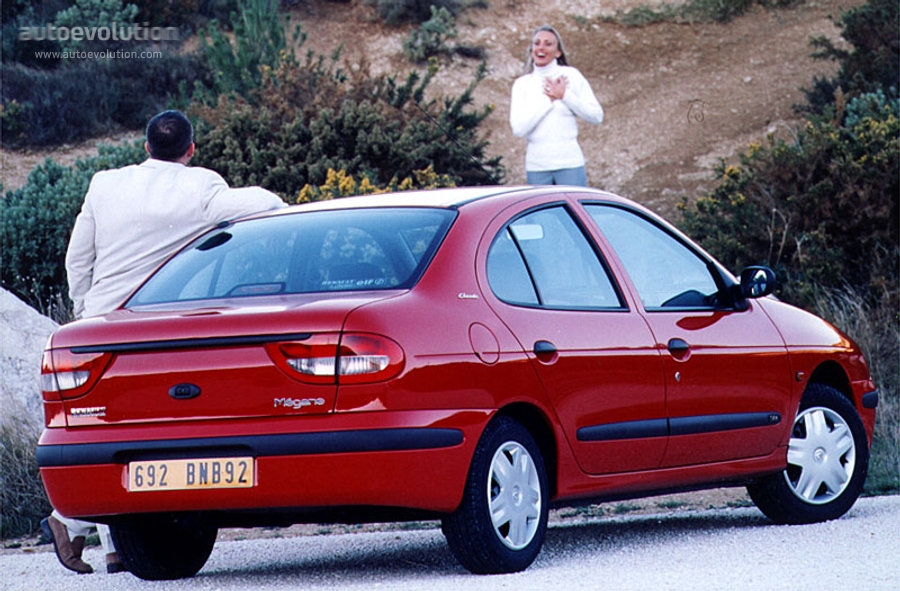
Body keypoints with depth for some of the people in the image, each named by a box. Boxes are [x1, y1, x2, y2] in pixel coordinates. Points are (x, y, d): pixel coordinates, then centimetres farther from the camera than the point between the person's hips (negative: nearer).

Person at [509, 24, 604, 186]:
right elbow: (518, 128, -6)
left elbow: (597, 116, 0)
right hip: (536, 165, 2)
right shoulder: (522, 84, 7)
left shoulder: (571, 76, 4)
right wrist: (548, 99, -8)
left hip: (569, 162, -2)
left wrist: (565, 95, -9)